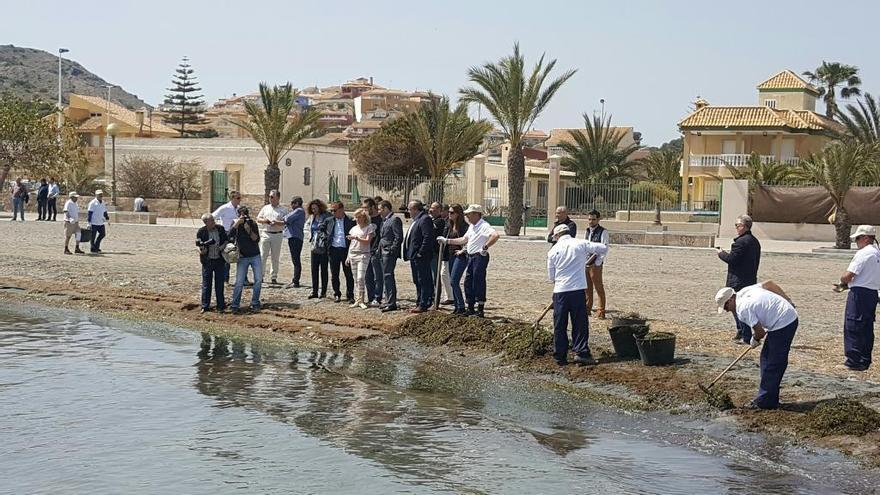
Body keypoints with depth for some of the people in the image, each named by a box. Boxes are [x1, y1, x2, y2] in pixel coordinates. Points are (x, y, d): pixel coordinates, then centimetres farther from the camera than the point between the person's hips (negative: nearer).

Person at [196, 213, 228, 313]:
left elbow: (225, 241, 11)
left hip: (219, 260, 2)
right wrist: (201, 250, -24)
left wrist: (222, 247, -8)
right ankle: (205, 306, 13)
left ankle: (221, 306, 15)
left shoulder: (220, 229, 0)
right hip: (207, 261, -2)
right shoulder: (201, 232, -7)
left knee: (219, 284, 7)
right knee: (206, 284, 4)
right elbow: (198, 245, -3)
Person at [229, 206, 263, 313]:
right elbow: (229, 235, -18)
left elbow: (256, 239, -6)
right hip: (243, 257, -2)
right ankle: (234, 305, 0)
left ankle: (255, 303, 9)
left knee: (258, 280, -2)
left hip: (255, 256, 2)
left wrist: (249, 230, -19)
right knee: (239, 282, -7)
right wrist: (237, 222, -21)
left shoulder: (253, 224, 3)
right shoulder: (236, 224, 0)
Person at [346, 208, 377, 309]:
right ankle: (357, 300, 6)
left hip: (363, 255, -6)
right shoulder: (354, 228, 16)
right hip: (353, 255, 6)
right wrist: (348, 256, 17)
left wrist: (356, 238, -22)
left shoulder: (370, 227, -1)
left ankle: (361, 300, -14)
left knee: (360, 278, -15)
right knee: (356, 279, 4)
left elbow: (367, 241, -11)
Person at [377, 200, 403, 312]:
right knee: (386, 277, 12)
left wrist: (392, 250, -19)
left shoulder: (395, 220, -11)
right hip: (384, 252, 10)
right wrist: (380, 249, 14)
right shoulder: (385, 220, 18)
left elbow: (399, 237, -17)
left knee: (388, 276, -12)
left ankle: (391, 303, -11)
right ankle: (389, 302, 19)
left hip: (390, 253, -10)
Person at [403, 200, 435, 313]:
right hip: (414, 257, 11)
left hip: (421, 257, -11)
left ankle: (423, 305, -4)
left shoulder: (425, 219, -14)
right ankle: (419, 303, 22)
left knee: (423, 281, -6)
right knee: (417, 282, 15)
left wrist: (421, 253, -21)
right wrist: (409, 253, 16)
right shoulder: (416, 220, 18)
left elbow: (428, 238, -22)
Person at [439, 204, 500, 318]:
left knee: (478, 283, -6)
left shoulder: (484, 226, -16)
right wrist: (447, 241, 23)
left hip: (480, 256, -10)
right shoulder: (471, 226, 16)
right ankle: (470, 309, 21)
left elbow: (495, 236, -31)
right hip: (470, 256, 10)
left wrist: (485, 247, -26)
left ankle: (480, 310, 1)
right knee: (468, 282, 12)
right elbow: (464, 239, 25)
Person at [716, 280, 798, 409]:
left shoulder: (742, 309, -18)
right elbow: (770, 283, 15)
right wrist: (788, 300, 22)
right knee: (766, 358, 15)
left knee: (772, 365, -6)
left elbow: (760, 332, -16)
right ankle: (769, 397, 19)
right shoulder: (744, 291, 8)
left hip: (783, 324, -10)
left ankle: (765, 401, -2)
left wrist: (755, 340, 7)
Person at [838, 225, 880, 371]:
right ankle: (865, 360, 18)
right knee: (867, 328, 13)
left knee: (852, 327, -3)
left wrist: (843, 281, 1)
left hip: (859, 293, -9)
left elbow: (847, 276, -20)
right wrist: (849, 282, 11)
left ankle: (854, 361, -3)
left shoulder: (863, 253, -16)